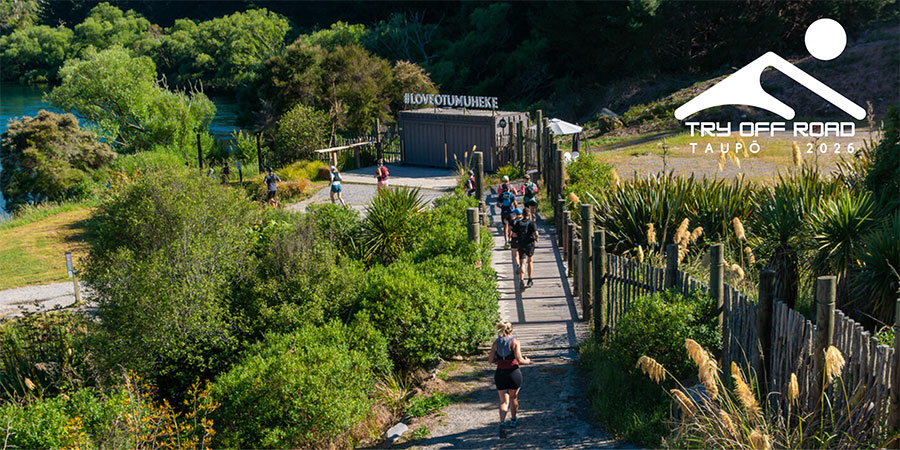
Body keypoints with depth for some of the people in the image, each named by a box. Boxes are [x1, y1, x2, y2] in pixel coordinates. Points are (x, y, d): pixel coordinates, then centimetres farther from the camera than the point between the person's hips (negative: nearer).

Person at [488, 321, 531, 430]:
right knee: (513, 398, 19)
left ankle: (502, 421, -10)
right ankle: (513, 420, 33)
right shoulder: (514, 342, -8)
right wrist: (526, 361, 5)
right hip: (513, 373, -2)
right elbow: (519, 360, -15)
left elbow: (490, 360, -3)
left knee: (503, 400, 9)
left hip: (500, 374, 2)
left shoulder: (496, 343, 1)